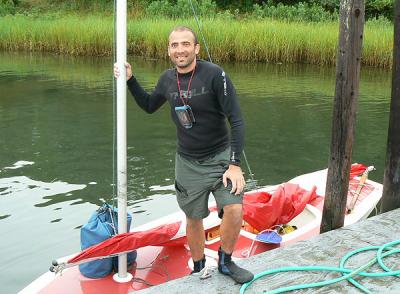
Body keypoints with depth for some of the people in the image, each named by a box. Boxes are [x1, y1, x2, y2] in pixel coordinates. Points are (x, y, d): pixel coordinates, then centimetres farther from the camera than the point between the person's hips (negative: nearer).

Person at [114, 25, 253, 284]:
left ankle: (225, 262, 9)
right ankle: (198, 269, 35)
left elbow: (237, 120, -18)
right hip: (188, 163, 4)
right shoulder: (168, 79, -2)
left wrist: (235, 164, -22)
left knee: (234, 210, -19)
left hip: (220, 156, -3)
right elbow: (149, 106, 18)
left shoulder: (215, 74, -18)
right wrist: (130, 80, 5)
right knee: (194, 219, 12)